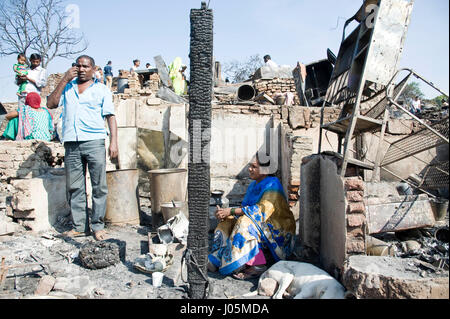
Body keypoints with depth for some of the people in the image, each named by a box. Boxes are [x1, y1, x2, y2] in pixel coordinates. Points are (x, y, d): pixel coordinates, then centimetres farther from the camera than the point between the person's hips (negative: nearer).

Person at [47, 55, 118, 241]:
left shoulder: (102, 90, 13)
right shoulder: (67, 87, 21)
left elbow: (111, 117, 6)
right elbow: (51, 104, 7)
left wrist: (114, 142, -6)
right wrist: (64, 80, 3)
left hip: (94, 142, -3)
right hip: (71, 144, 3)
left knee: (99, 187, -4)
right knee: (74, 187, 4)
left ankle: (98, 226, 4)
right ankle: (79, 226, 12)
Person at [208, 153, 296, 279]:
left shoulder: (272, 185, -15)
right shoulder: (253, 185, 10)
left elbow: (263, 210, -27)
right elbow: (244, 208, 7)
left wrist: (231, 211, -27)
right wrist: (225, 213, -13)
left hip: (278, 232, -8)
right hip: (260, 226, 8)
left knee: (246, 222, -31)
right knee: (228, 221, -7)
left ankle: (257, 264, -30)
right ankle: (217, 260, -14)